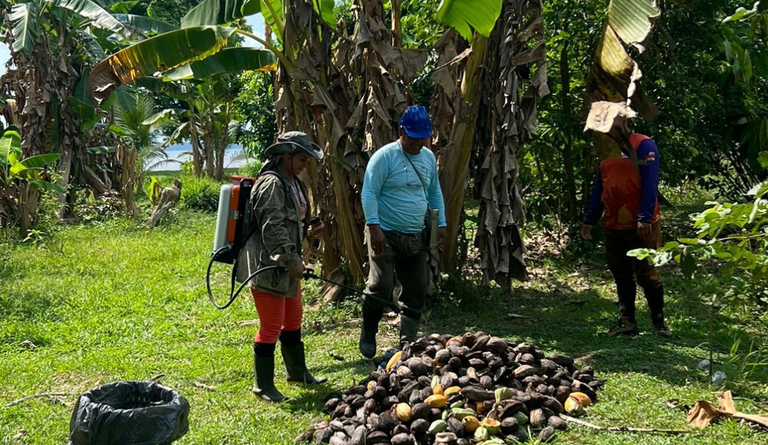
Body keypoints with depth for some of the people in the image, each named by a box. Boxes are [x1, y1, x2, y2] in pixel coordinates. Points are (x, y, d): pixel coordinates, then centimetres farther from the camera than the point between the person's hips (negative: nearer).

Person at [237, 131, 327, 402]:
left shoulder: (293, 183, 14)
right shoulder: (271, 184, -18)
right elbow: (272, 228, -25)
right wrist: (291, 260, -24)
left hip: (286, 264, 11)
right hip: (267, 265, -10)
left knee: (293, 320, 20)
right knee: (271, 326, -3)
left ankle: (298, 372, 36)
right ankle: (263, 385, 10)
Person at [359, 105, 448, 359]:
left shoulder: (429, 157, 10)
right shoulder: (384, 157, -11)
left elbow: (435, 192, 19)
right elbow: (369, 193, -14)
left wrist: (441, 224, 13)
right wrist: (374, 226, -22)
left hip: (416, 236, 7)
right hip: (387, 235, -6)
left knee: (416, 291, 9)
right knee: (381, 288, -10)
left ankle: (409, 342, 21)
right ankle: (368, 337, 12)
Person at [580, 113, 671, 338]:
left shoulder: (643, 146, -8)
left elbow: (650, 184, -16)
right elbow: (599, 188, 17)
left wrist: (645, 218, -22)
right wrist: (590, 220, 15)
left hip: (640, 227, -7)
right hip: (613, 226, 7)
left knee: (646, 274, -1)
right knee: (621, 275, 11)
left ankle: (659, 321, 11)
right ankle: (627, 321, 19)